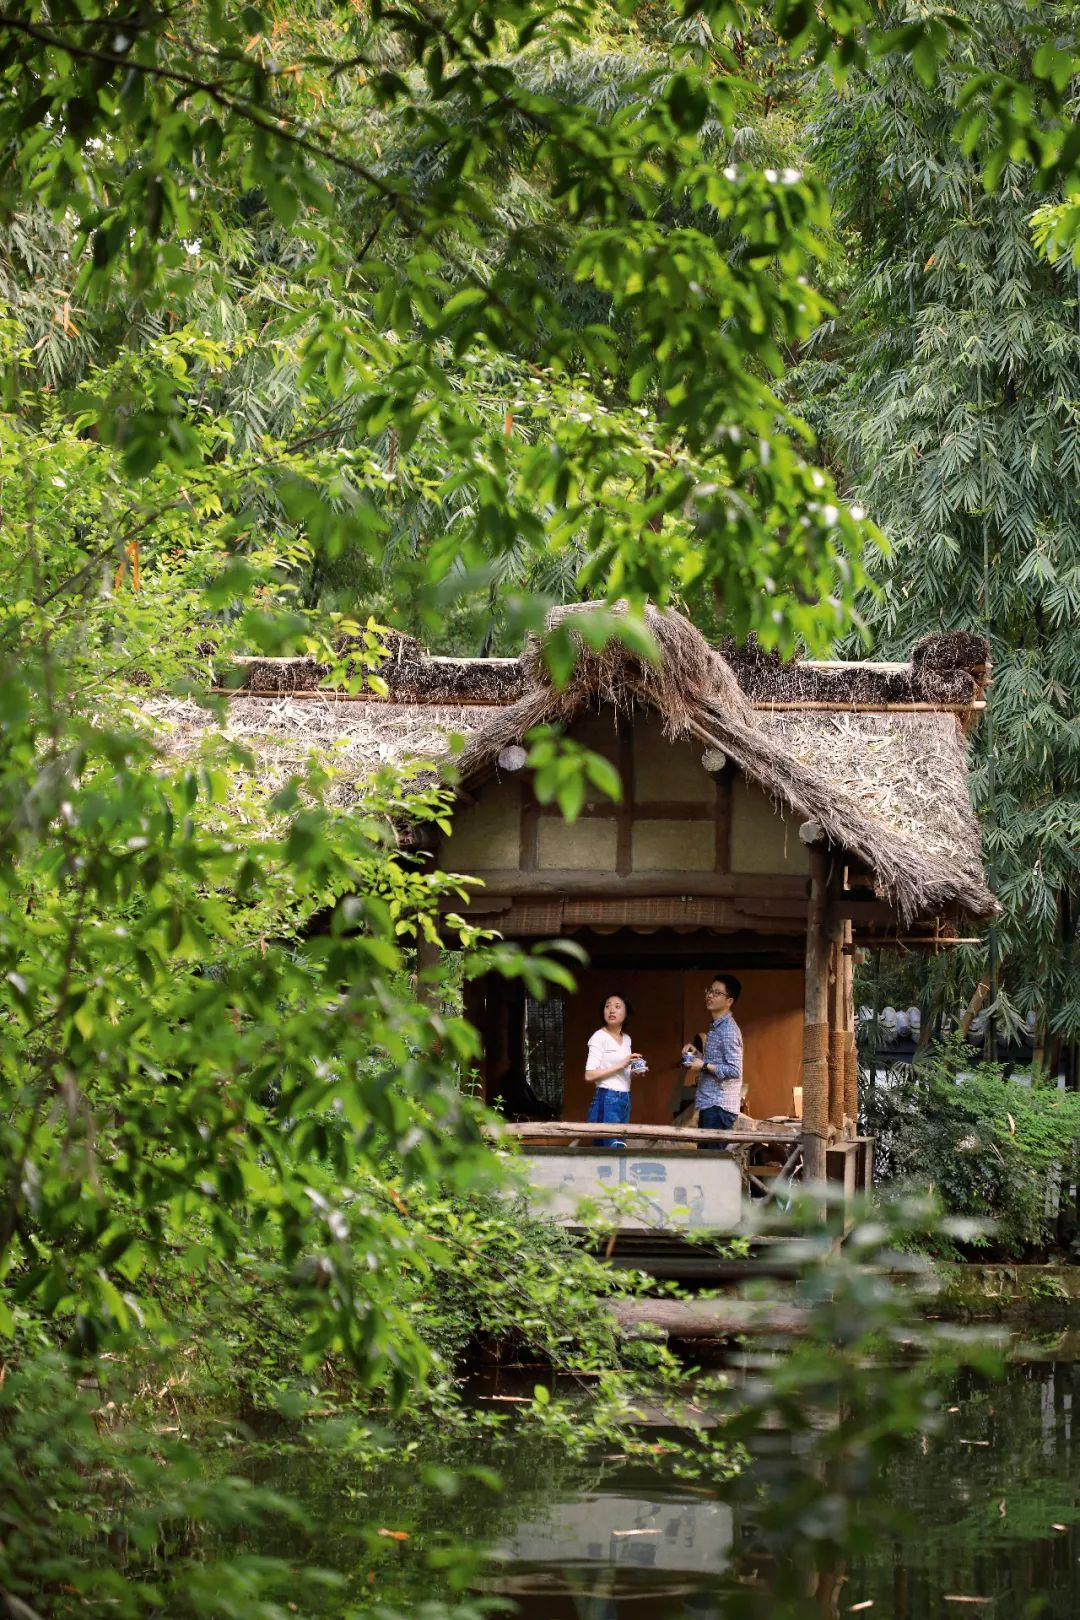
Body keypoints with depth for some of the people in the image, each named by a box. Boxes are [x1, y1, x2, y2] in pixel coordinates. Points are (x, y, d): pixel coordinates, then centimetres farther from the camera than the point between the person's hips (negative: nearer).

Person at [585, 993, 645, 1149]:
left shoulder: (626, 1039, 16)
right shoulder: (599, 1037, -6)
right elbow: (589, 1075, -13)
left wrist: (635, 1071, 5)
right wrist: (620, 1065, -16)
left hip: (624, 1100, 7)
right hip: (606, 1100, -7)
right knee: (612, 1148, -14)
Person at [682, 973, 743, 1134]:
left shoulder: (728, 1030, -12)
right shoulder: (715, 1027, 18)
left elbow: (734, 1070, -18)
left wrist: (704, 1066, -16)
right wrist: (696, 1054, 12)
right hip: (709, 1105, 10)